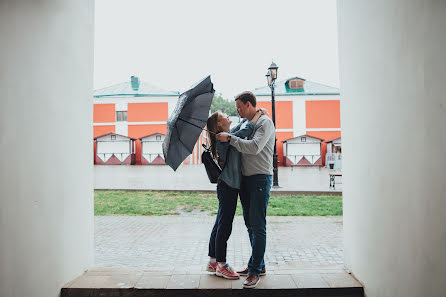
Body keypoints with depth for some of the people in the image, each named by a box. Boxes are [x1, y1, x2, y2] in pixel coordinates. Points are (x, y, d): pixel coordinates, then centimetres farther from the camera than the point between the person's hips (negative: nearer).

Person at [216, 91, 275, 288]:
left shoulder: (265, 123, -7)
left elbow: (254, 147, -23)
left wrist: (229, 138, -17)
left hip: (260, 178, -8)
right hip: (245, 178, 9)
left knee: (257, 225, -7)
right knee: (250, 223, 12)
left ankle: (255, 270, 1)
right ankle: (258, 264, 24)